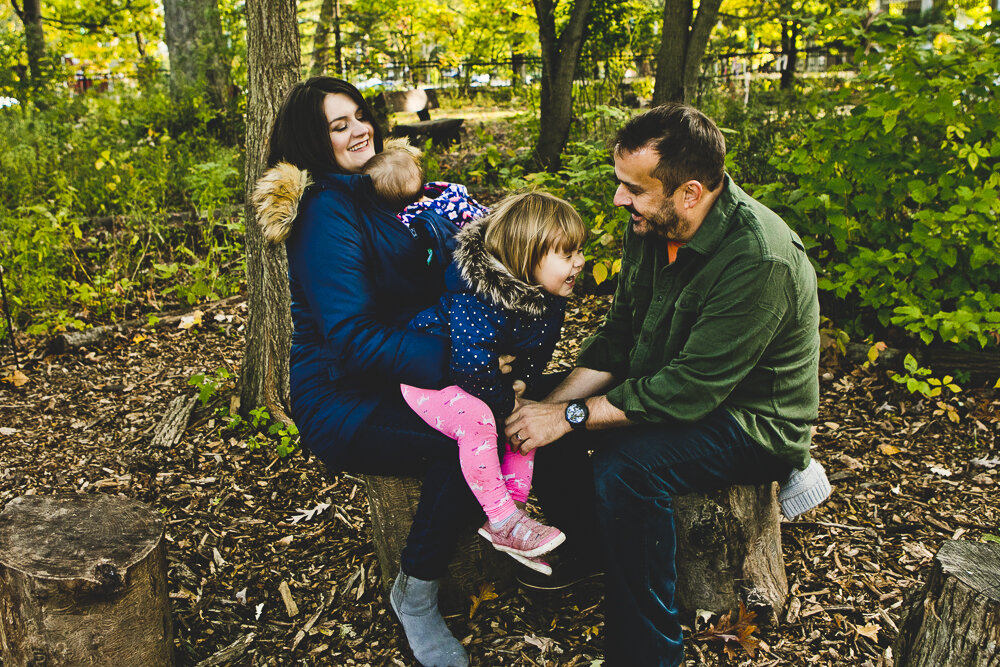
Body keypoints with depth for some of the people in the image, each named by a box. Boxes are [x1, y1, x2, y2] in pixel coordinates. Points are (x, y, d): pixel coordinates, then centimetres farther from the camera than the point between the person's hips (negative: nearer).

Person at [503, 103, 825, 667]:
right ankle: (583, 554, 18)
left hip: (752, 422, -8)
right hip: (668, 385, 8)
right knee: (533, 414, -3)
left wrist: (572, 417, -27)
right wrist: (555, 403, -10)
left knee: (624, 468, -33)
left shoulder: (760, 261, -31)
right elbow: (619, 334, 3)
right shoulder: (651, 227, -5)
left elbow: (689, 390, -31)